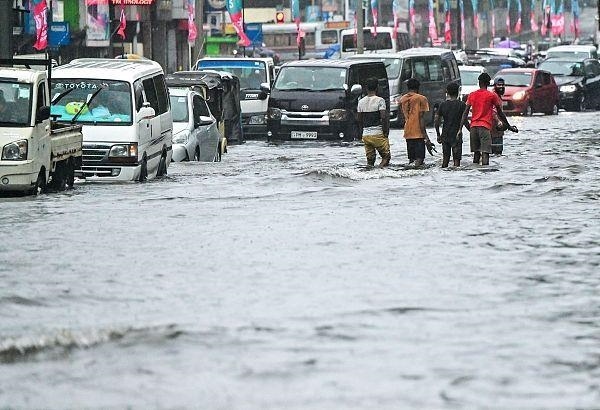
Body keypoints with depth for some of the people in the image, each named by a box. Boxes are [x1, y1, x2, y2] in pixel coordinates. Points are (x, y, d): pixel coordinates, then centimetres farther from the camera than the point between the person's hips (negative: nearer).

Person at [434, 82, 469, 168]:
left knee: (445, 158, 13)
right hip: (456, 135, -4)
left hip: (445, 135, 4)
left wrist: (438, 135, 12)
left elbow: (436, 121, 3)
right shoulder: (461, 105, -7)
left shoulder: (443, 105, 4)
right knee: (456, 159, -2)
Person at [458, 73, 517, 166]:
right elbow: (500, 113, 6)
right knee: (485, 153, -11)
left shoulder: (472, 95, 11)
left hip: (473, 127, 4)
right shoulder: (492, 95, 0)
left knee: (476, 153, 12)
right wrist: (509, 126, 17)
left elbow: (465, 113, 7)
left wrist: (460, 129, 6)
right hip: (485, 127, -4)